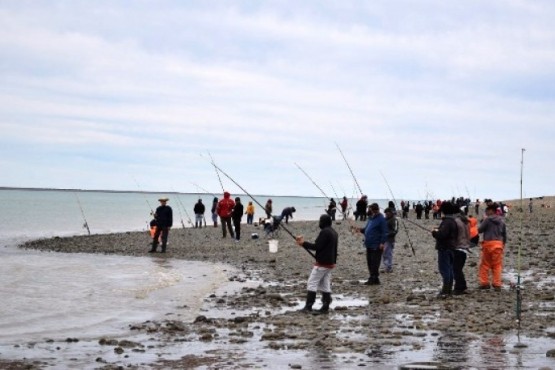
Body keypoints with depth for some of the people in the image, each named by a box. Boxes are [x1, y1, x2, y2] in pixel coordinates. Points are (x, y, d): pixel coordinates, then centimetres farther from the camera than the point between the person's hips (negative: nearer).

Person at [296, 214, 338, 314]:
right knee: (325, 285, 9)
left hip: (322, 263, -9)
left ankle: (308, 306, -8)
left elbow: (317, 246, -20)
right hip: (330, 263, 9)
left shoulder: (324, 232, -15)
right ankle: (325, 307, 6)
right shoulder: (334, 232, 15)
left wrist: (304, 243, -13)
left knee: (312, 283, -5)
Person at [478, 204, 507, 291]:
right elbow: (504, 234, 16)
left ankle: (484, 283, 6)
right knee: (497, 265, 7)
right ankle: (497, 284, 5)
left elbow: (479, 230, -7)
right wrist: (503, 243, 24)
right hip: (499, 244, 4)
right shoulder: (501, 221, 11)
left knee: (485, 264, 7)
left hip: (488, 243, -4)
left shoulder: (487, 220, -7)